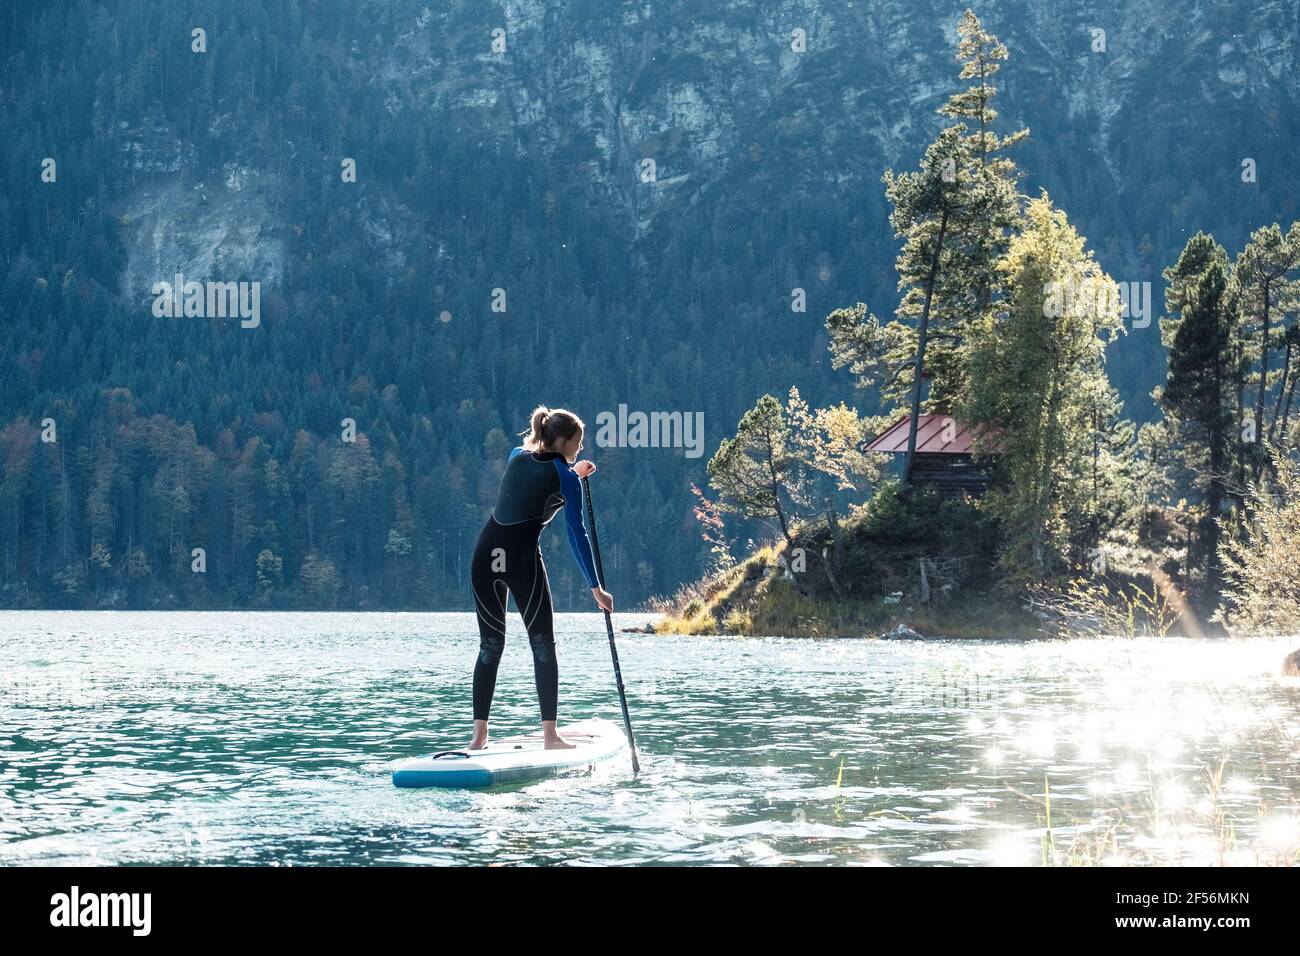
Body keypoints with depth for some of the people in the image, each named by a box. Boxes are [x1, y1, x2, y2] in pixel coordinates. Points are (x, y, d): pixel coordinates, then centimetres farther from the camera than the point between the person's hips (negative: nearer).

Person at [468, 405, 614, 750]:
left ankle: (479, 735, 8)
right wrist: (596, 588, 1)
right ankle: (550, 735, 0)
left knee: (490, 645, 11)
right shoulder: (565, 477, -1)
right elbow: (577, 535, -3)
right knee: (543, 645, 4)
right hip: (522, 557, -6)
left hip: (485, 554, 6)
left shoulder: (517, 457, 16)